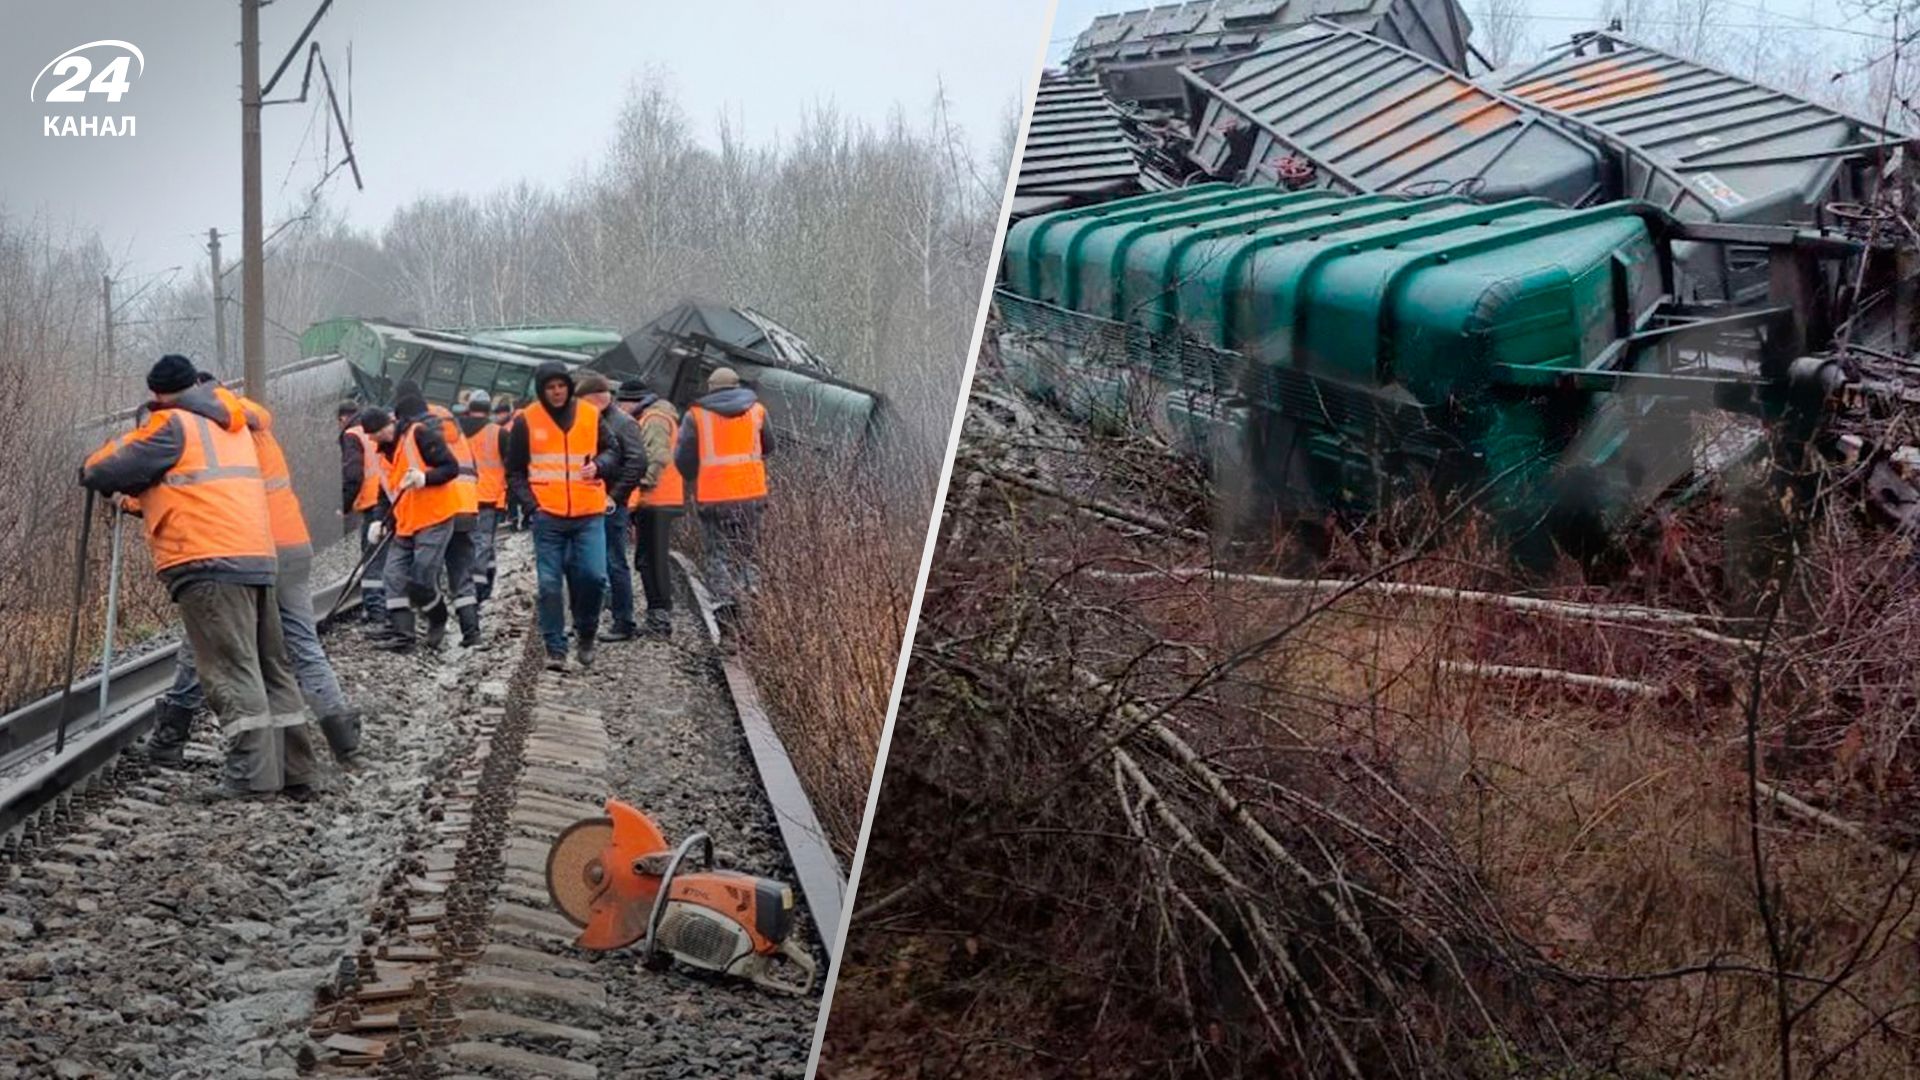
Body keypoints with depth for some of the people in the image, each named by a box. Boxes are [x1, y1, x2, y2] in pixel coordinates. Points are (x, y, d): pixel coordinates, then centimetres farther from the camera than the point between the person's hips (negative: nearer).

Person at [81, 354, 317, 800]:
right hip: (258, 560, 8)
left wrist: (93, 470, 22)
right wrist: (146, 502, 39)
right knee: (271, 667, 10)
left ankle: (250, 772, -17)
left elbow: (102, 471, -1)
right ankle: (296, 771, 10)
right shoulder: (232, 425, 22)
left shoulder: (172, 425, -1)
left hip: (209, 564, -7)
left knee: (231, 670, -10)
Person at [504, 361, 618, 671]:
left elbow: (611, 450, 16)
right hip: (548, 516, 0)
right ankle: (555, 649, 8)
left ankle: (585, 634, 14)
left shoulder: (590, 415, 5)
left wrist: (599, 465, -7)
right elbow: (514, 471, 8)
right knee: (549, 584, -1)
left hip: (589, 514, 0)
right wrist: (530, 501, -6)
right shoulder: (527, 421, 2)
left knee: (593, 575, -11)